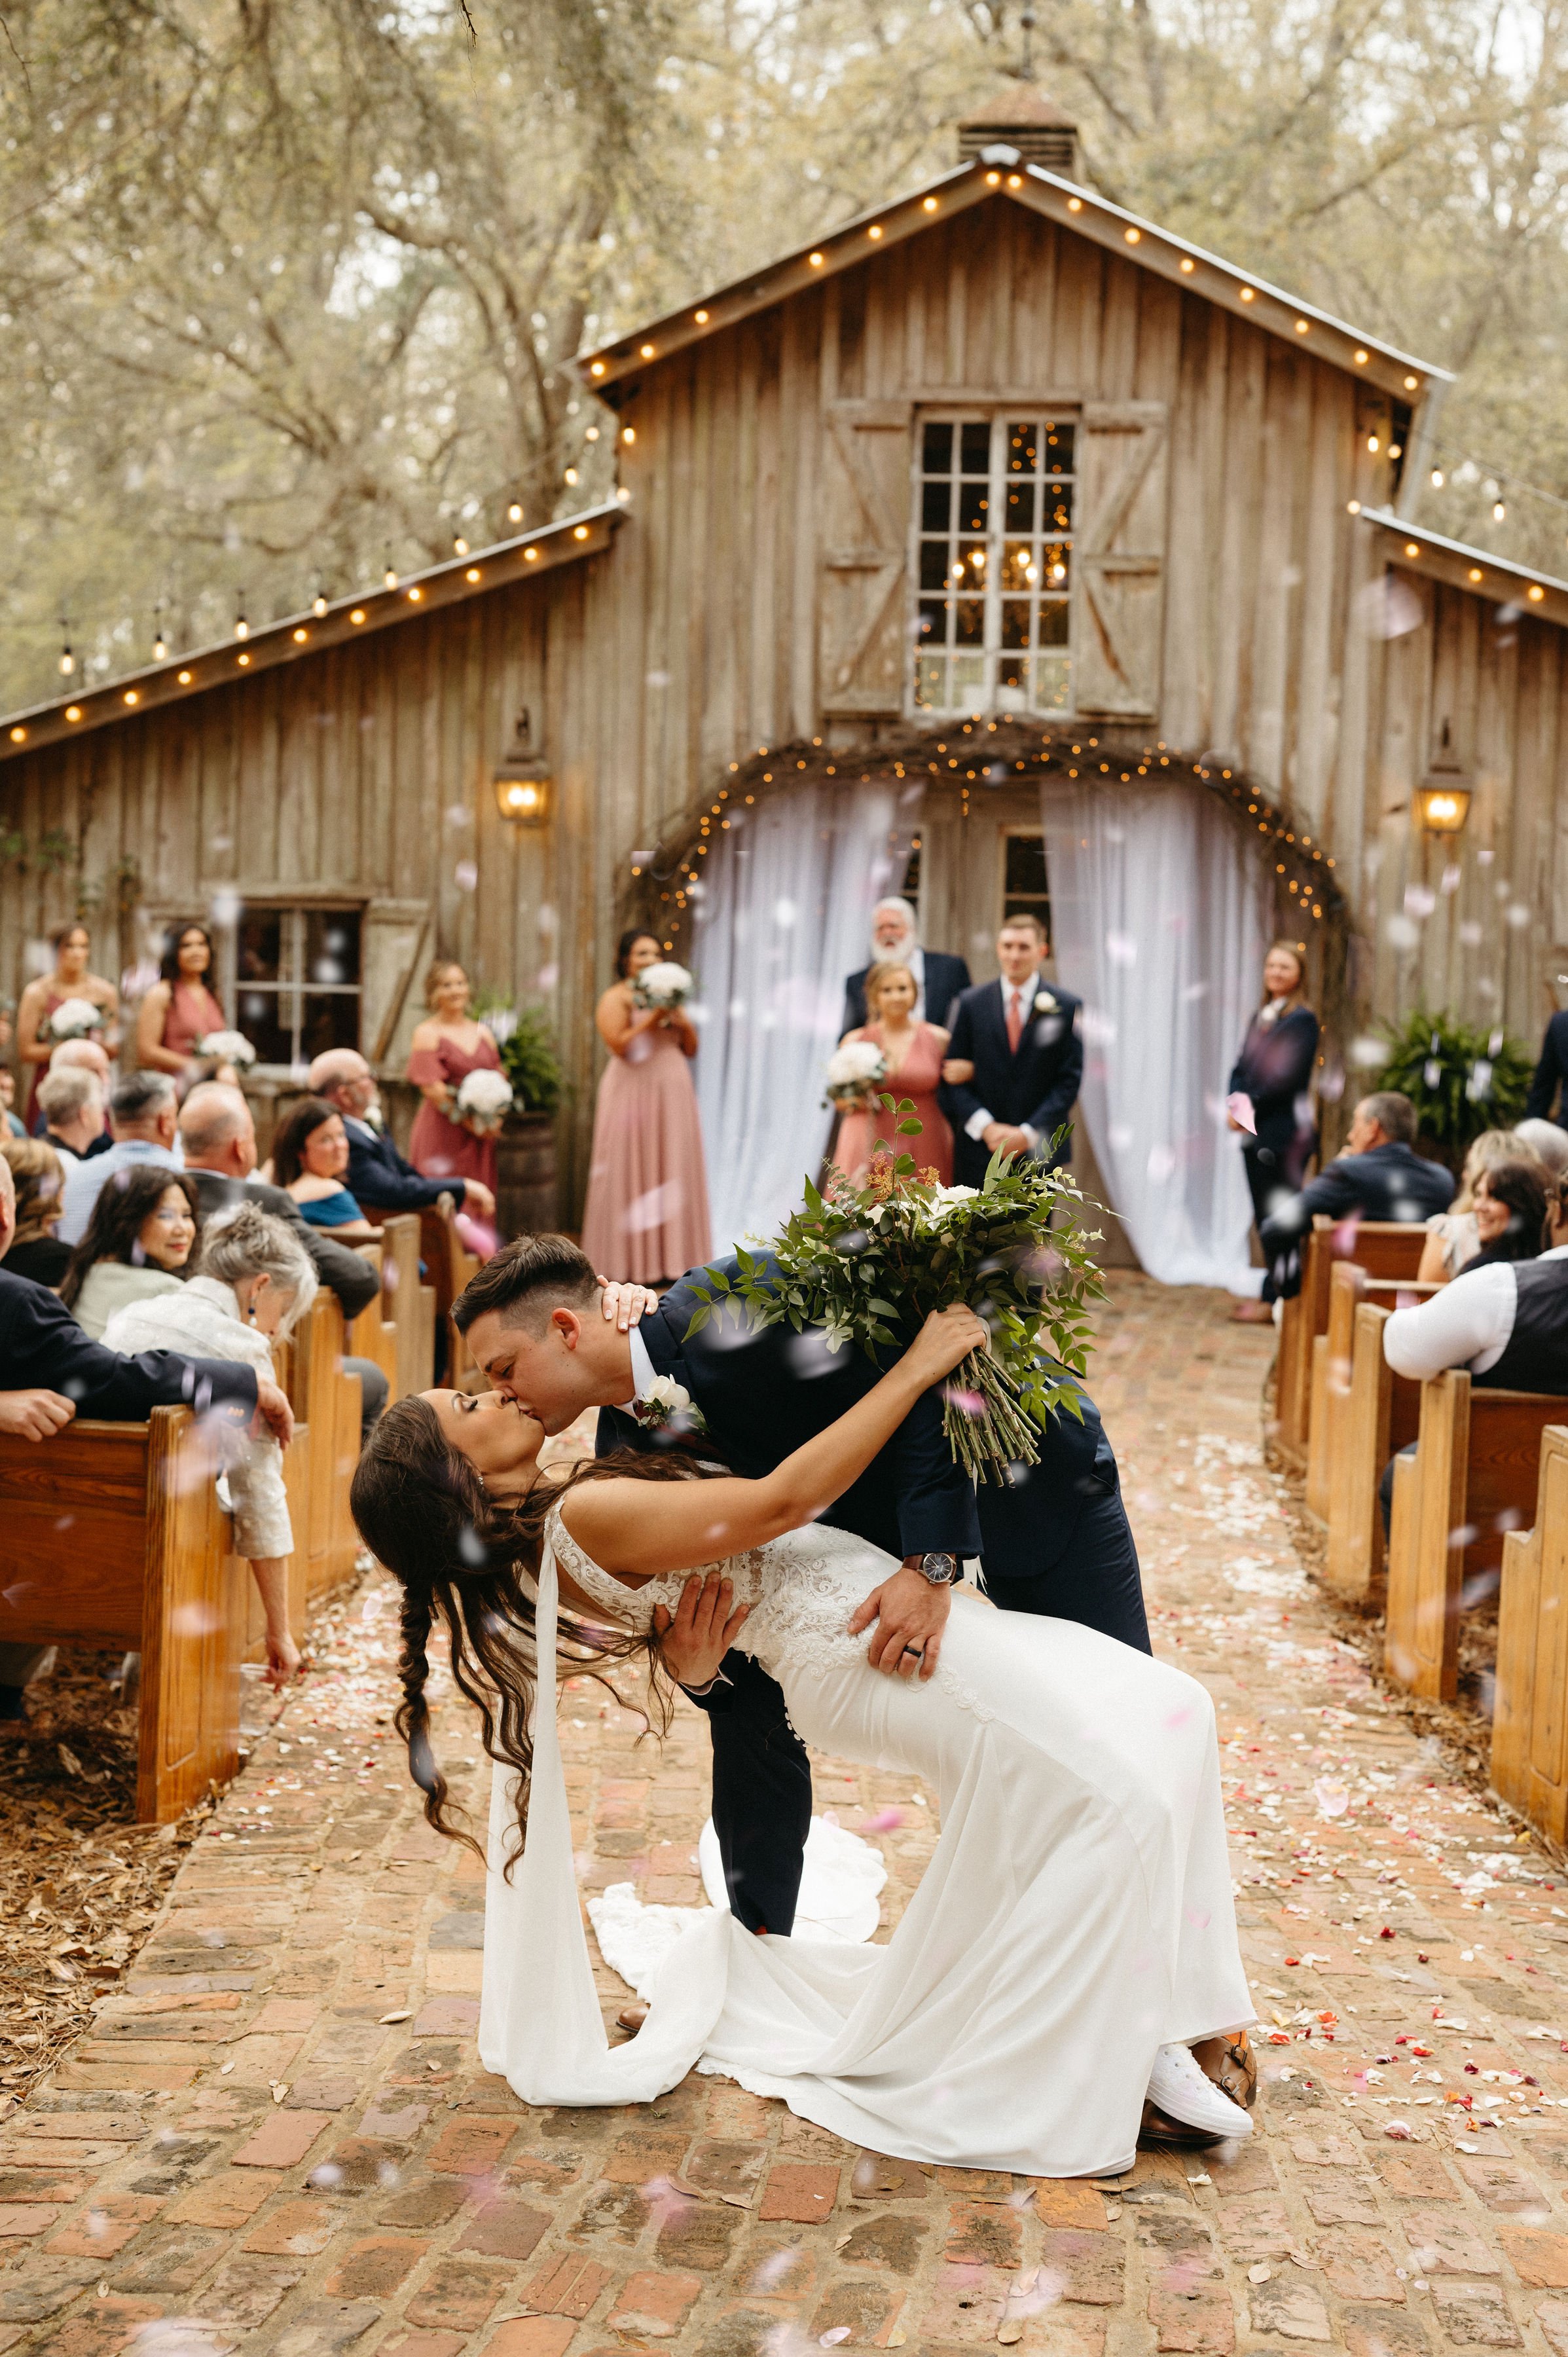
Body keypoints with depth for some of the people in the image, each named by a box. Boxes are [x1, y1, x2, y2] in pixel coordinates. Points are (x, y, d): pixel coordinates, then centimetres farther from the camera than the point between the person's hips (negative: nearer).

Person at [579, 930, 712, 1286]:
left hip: (673, 1097, 6)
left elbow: (691, 1049, 16)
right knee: (636, 1173, -4)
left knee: (673, 1174, 5)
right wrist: (653, 1017, -18)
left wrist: (682, 1022, -2)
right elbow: (620, 1045, -17)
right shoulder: (616, 999, -3)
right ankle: (636, 1260, 0)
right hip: (634, 1096, -6)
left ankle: (670, 1255, 10)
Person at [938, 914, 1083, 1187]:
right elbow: (953, 1076, 4)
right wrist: (985, 1126, -9)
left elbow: (1070, 1080, -1)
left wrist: (1028, 1133, -10)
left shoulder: (1067, 1007, 2)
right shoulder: (971, 1003, 6)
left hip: (1040, 1153, -1)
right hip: (980, 1151, 1)